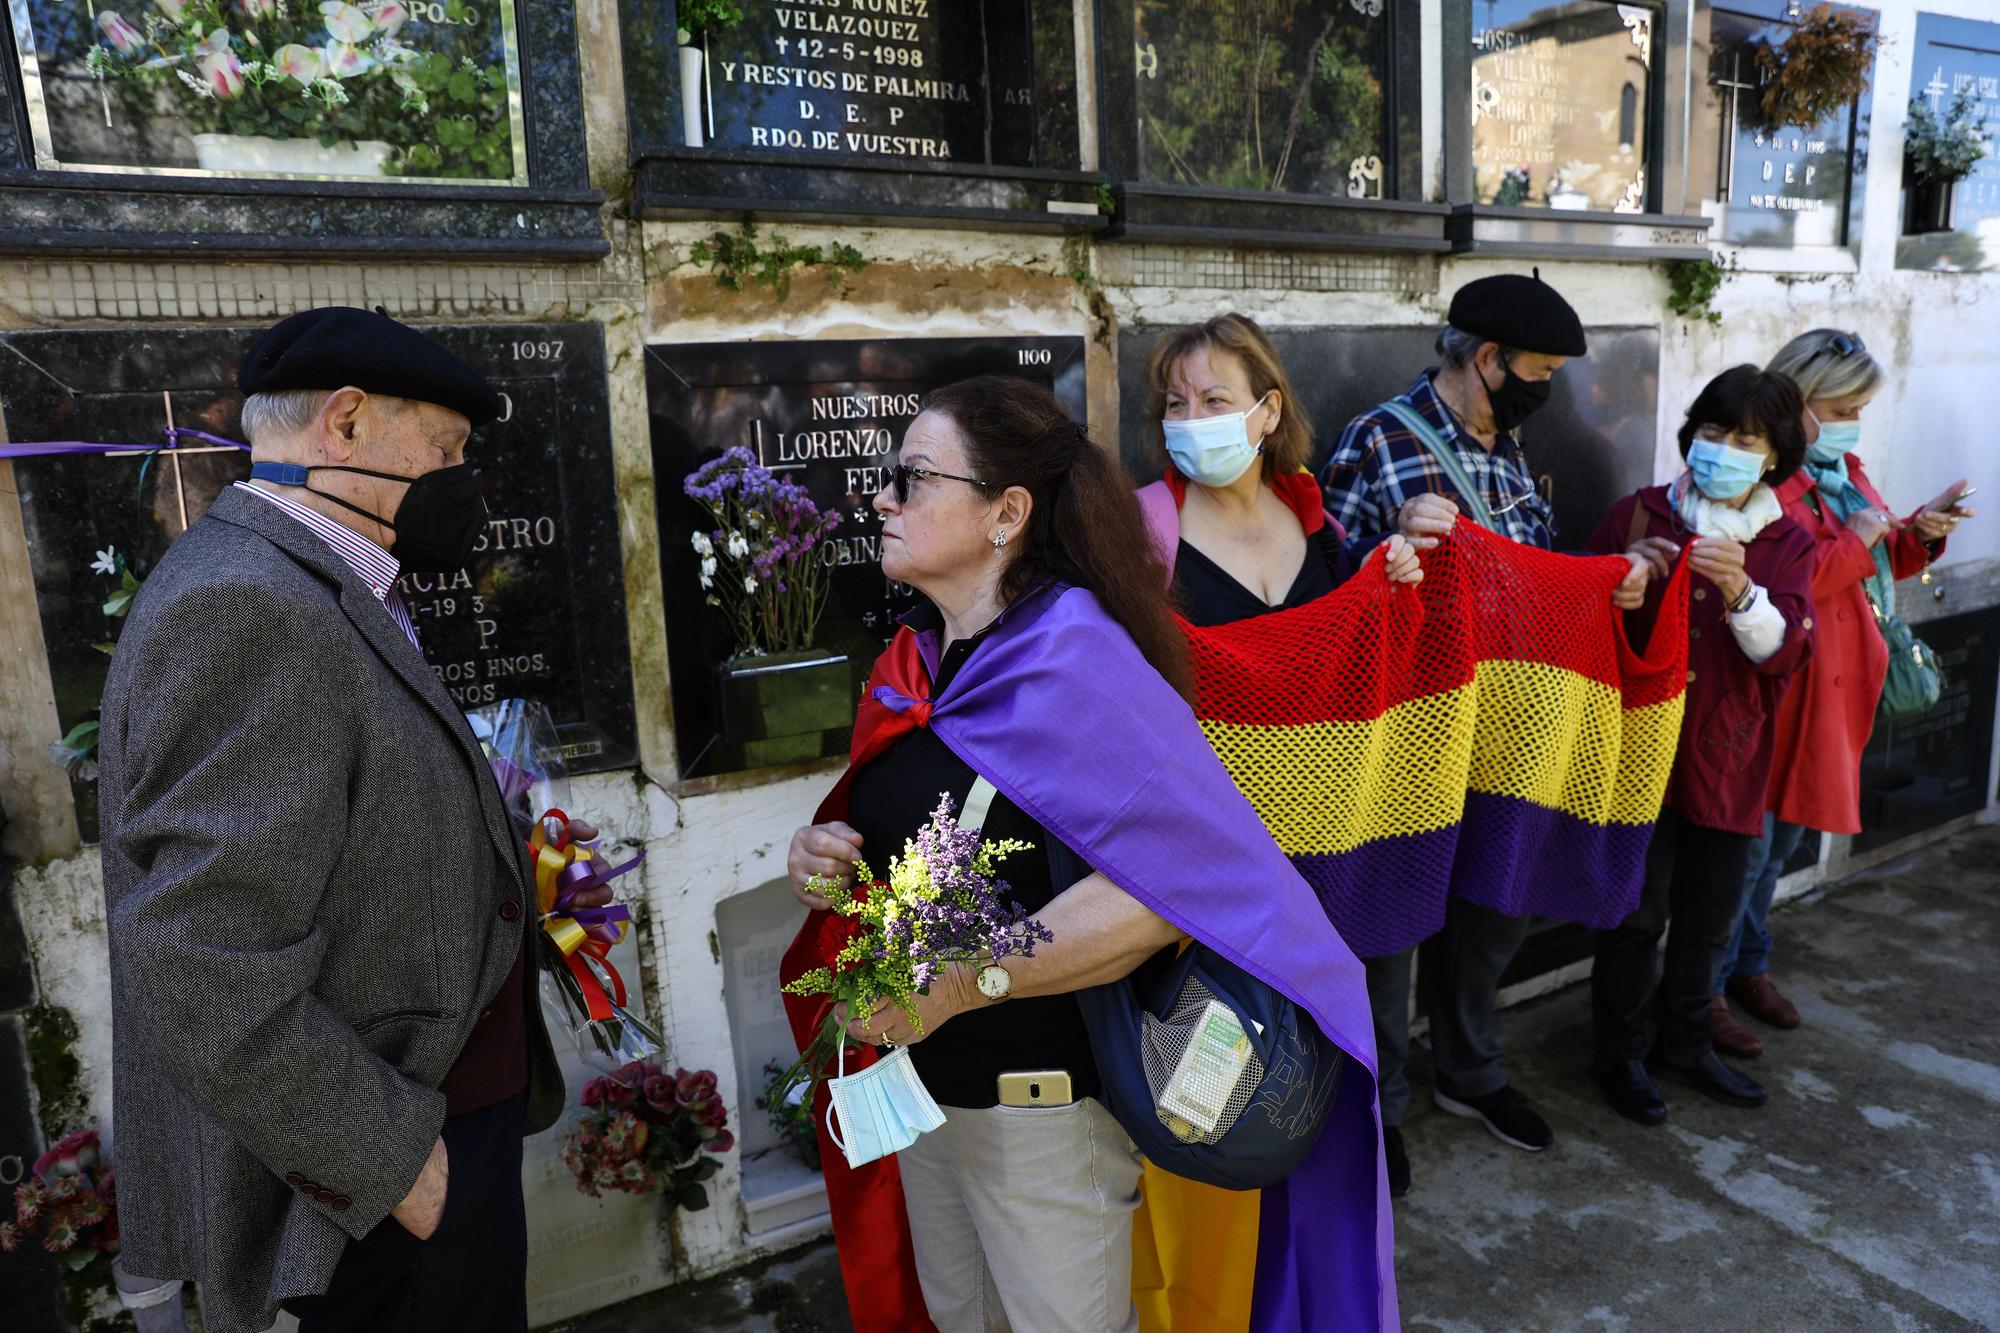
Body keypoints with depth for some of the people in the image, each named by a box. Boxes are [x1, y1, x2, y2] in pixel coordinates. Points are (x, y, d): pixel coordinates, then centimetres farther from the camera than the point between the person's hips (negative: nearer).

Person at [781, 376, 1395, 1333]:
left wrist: (969, 980, -32)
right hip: (922, 1072, 7)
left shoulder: (1073, 657, -21)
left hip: (1041, 1099, -7)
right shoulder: (915, 660, 3)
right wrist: (828, 854, -5)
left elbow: (1174, 877, -29)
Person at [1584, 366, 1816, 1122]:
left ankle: (1684, 1044, 37)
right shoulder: (1638, 514, -2)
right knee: (1638, 914, 4)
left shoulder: (1788, 546, 4)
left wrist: (1740, 590, -27)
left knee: (1709, 919, 16)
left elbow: (1785, 651, -11)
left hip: (1728, 762, 3)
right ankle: (1619, 1054, 23)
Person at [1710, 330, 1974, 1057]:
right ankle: (1706, 990, 13)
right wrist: (1857, 540, -17)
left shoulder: (1841, 467, 13)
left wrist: (1920, 532, 3)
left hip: (1831, 687, 9)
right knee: (1748, 842, -1)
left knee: (1783, 837, 19)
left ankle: (1749, 965, 35)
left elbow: (1878, 563, 21)